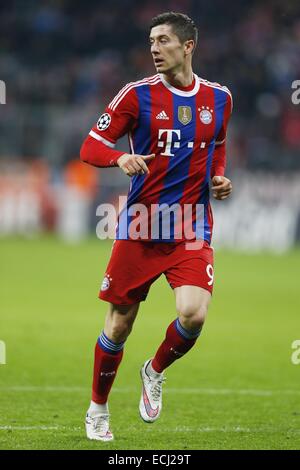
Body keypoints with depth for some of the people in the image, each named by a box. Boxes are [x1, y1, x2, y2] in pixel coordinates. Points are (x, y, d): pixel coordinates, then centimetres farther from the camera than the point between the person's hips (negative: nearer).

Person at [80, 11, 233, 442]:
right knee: (119, 325, 4)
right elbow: (90, 147, -4)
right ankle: (98, 409, 26)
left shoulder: (218, 98, 6)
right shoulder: (138, 95, -3)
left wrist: (218, 178, 5)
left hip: (192, 230, 1)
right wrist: (121, 158, -24)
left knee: (193, 314, -20)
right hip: (139, 228, -1)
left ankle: (155, 372, 11)